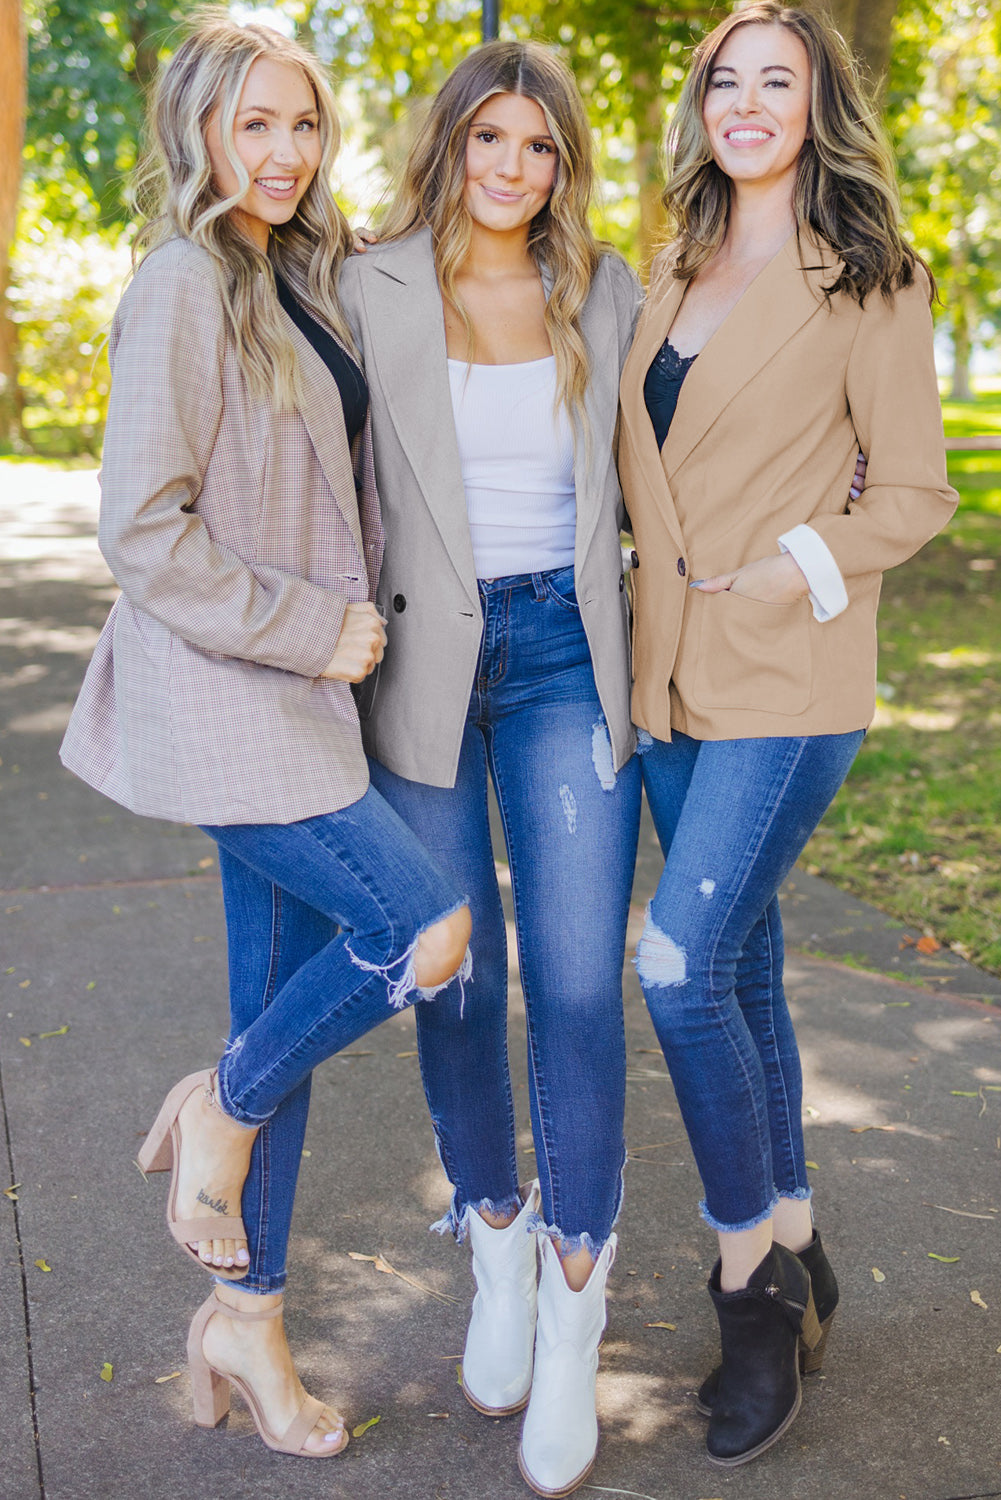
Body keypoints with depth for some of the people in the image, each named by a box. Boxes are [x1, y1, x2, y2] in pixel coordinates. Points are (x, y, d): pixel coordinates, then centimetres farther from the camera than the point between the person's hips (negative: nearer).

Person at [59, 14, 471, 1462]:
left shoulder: (294, 281, 15)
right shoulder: (184, 284, -11)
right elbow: (141, 526, -17)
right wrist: (313, 630, -15)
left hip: (292, 693, 8)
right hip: (220, 697, -8)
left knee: (288, 1007, 11)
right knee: (426, 931, -16)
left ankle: (245, 1321, 24)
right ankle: (221, 1109, 10)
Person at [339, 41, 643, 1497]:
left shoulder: (606, 295, 7)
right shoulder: (372, 293, 1)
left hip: (565, 655, 1)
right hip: (421, 659, 0)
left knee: (578, 985, -6)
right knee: (454, 978, 8)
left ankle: (573, 1318, 10)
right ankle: (496, 1251, 32)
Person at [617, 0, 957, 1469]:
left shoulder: (865, 280, -4)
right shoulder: (673, 277, 14)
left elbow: (916, 491, -6)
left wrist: (776, 577, -13)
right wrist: (661, 583, 7)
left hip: (787, 681, -6)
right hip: (674, 678, 7)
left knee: (682, 969, -14)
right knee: (742, 969, 12)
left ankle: (751, 1275, 7)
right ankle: (794, 1262, 27)